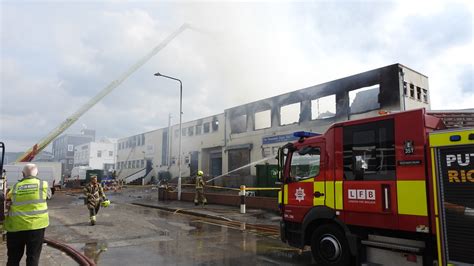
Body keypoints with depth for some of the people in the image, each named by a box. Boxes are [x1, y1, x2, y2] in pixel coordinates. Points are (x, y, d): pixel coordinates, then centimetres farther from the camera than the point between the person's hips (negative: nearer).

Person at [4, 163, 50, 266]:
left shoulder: (15, 187, 0)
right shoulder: (43, 185, -3)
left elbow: (7, 204, 2)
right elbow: (49, 195, 15)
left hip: (16, 226, 2)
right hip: (36, 225, -1)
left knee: (13, 258, 17)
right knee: (33, 257, 9)